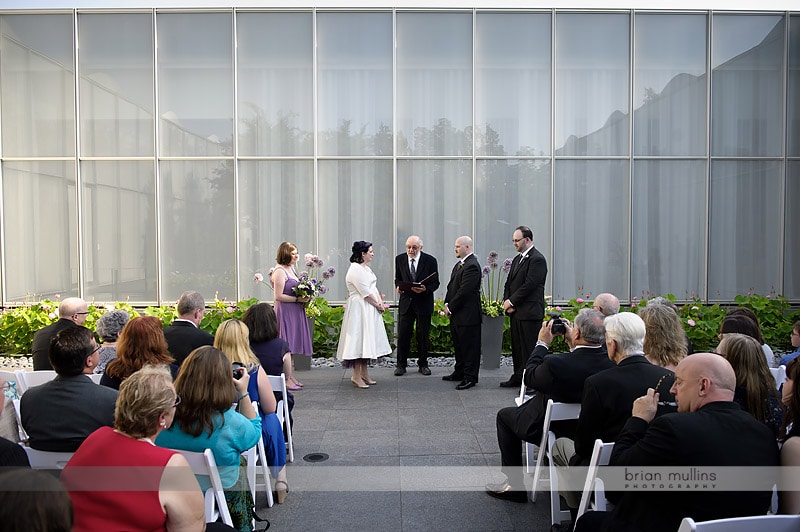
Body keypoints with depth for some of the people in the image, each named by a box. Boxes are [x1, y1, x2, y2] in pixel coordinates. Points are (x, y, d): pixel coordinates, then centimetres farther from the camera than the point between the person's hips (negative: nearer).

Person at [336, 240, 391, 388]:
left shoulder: (367, 268, 15)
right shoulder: (355, 270, -16)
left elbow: (374, 288, 12)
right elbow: (366, 293, -18)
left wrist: (381, 303, -2)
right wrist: (378, 305, -9)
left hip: (370, 309, 10)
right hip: (359, 308, -10)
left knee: (366, 341, 13)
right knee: (359, 339, -7)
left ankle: (364, 373, 21)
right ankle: (356, 376, 0)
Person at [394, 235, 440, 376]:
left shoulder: (430, 260, -6)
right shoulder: (400, 259, 2)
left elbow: (435, 282, -3)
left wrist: (425, 289, -22)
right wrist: (398, 286, -10)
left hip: (423, 302, -1)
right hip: (406, 301, 1)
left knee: (423, 335, 8)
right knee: (403, 334, 0)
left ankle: (422, 364, 21)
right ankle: (401, 364, 12)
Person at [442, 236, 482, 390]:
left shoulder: (472, 266, -18)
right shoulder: (459, 264, 14)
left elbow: (464, 291, -22)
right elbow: (451, 286, 17)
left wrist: (451, 307, -14)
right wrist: (447, 304, 4)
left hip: (467, 315, -10)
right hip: (456, 314, 10)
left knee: (469, 346, -1)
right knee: (458, 345, 19)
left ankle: (470, 377, 7)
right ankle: (459, 373, 31)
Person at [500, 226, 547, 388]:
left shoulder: (537, 259, -12)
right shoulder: (517, 259, 17)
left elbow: (529, 285, -18)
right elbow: (509, 283, 17)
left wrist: (511, 302, -12)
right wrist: (507, 302, 1)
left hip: (529, 313, -9)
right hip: (515, 312, 9)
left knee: (529, 349, -3)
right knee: (517, 347, 15)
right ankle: (518, 377, 25)